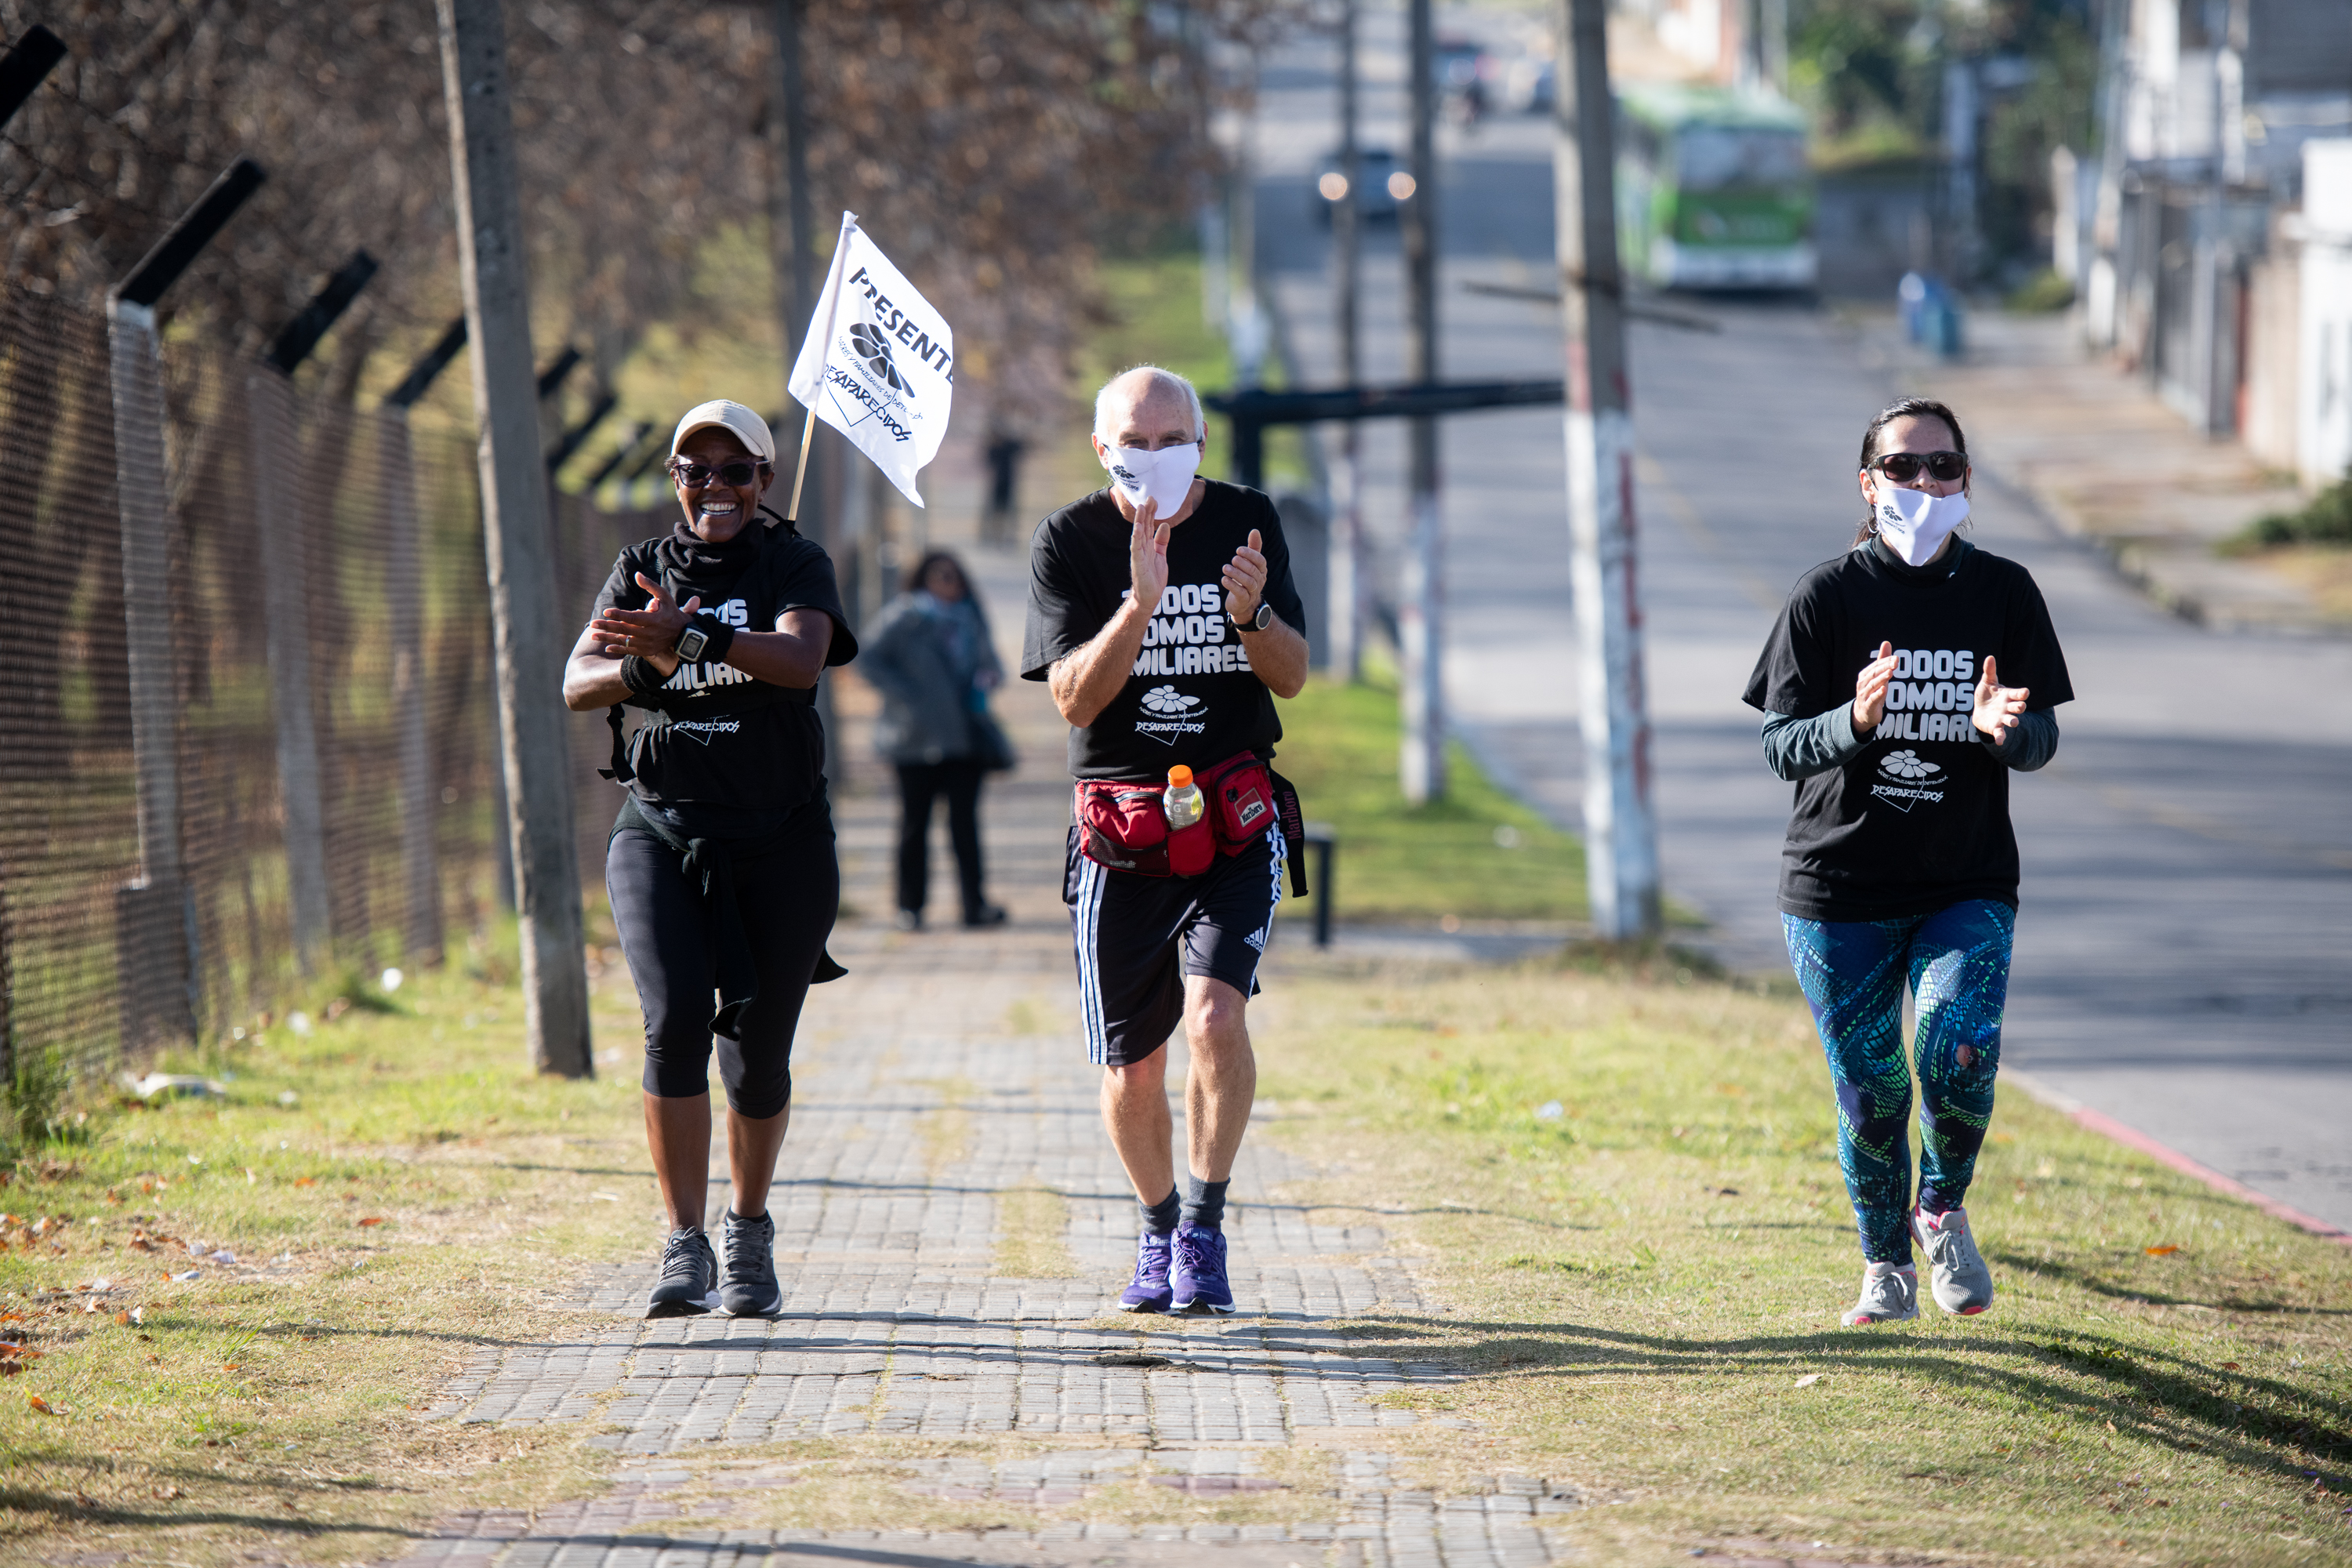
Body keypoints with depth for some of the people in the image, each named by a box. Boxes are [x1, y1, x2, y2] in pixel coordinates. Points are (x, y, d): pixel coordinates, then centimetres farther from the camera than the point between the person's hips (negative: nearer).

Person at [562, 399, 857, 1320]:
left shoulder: (795, 567, 1)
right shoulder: (642, 570, 9)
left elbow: (801, 658, -20)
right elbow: (579, 683, -4)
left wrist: (690, 638, -34)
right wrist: (644, 667, -26)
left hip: (779, 840, -1)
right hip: (661, 830, 1)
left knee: (758, 1051, 3)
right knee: (676, 1019, -18)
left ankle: (750, 1228, 28)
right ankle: (684, 1246, -15)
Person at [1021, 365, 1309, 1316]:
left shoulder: (1247, 523, 2)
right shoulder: (1070, 543, -3)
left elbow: (1291, 677, 1)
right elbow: (1074, 697, -12)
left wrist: (1251, 612, -21)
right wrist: (1140, 605, -26)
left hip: (1233, 825, 0)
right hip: (1118, 834, 0)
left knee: (1215, 1015, -21)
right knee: (1132, 1068, 5)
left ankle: (1204, 1230, -11)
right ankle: (1158, 1230, 29)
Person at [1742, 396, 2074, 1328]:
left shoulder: (2003, 594, 3)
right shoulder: (1826, 599, -3)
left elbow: (2042, 741, 5)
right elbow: (1780, 745, -5)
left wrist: (2005, 730, -20)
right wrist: (1855, 721, -26)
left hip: (1969, 886, 0)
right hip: (1840, 890, 0)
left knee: (1958, 1056, -20)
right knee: (1870, 1093, 2)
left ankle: (1943, 1211, 9)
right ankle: (1887, 1269, 25)